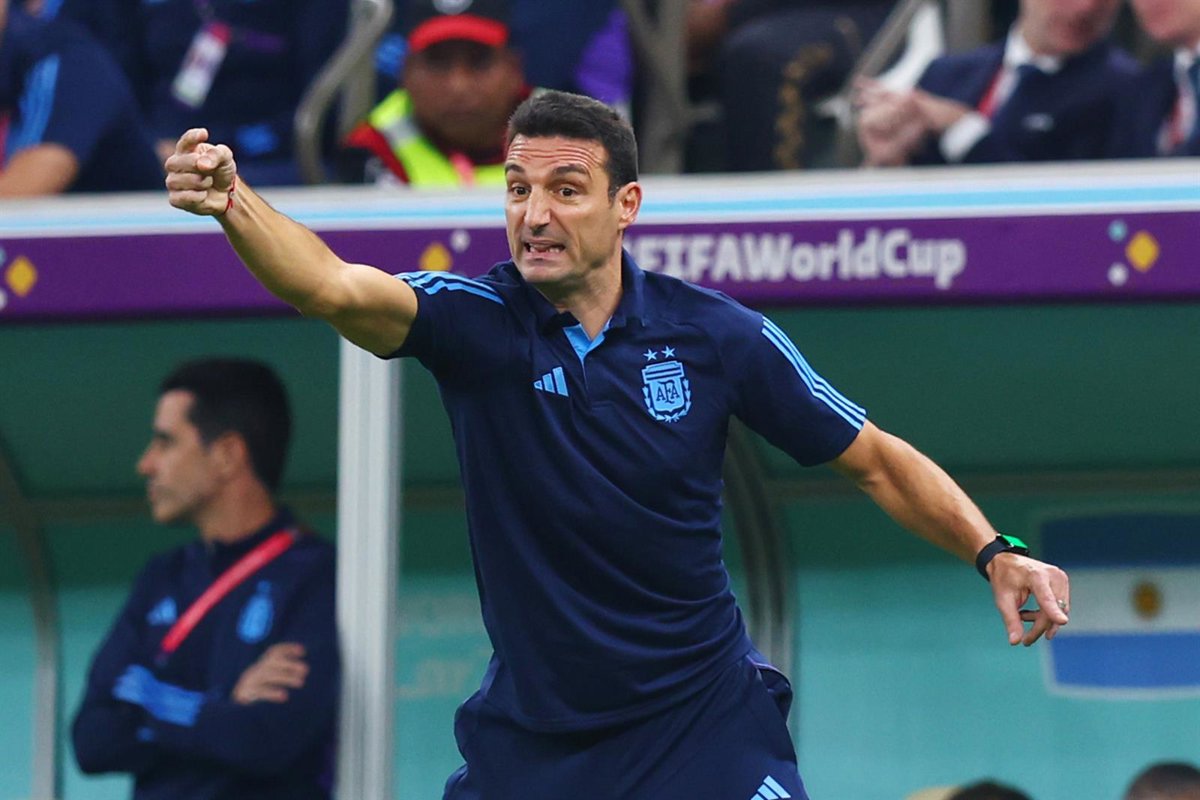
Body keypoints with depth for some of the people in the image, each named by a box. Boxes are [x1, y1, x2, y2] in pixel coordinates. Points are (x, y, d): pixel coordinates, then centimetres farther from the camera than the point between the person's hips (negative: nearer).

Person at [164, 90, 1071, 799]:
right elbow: (332, 287, -29)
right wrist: (234, 202, -48)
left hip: (704, 720, -1)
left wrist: (994, 551, -9)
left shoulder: (716, 335, -7)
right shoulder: (475, 322, -10)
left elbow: (875, 460, 4)